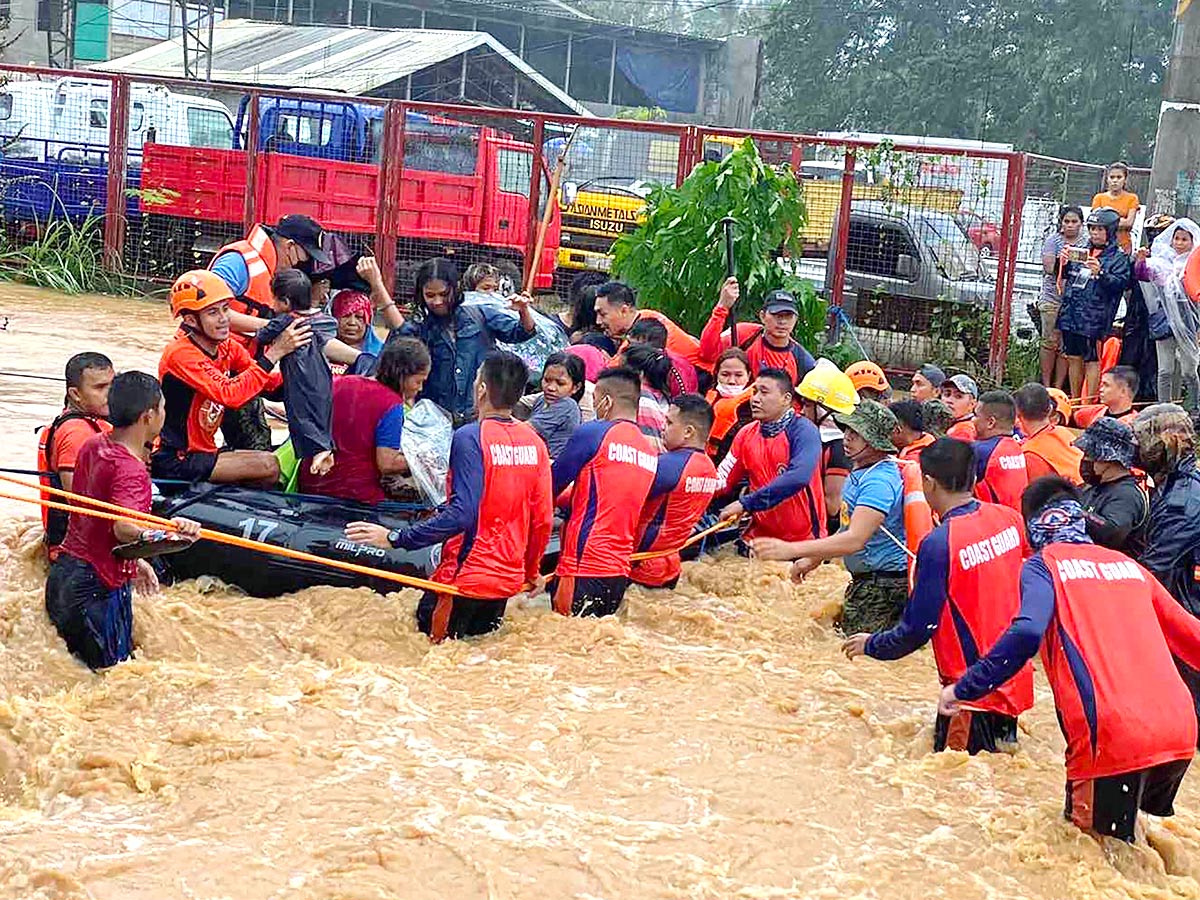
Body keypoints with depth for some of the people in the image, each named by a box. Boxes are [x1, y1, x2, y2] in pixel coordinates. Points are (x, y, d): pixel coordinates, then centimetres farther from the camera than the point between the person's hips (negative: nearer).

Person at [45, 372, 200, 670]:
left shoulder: (92, 445, 6)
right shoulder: (130, 470, -21)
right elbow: (123, 528, -39)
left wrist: (133, 560, 25)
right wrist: (167, 531, -58)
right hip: (98, 586, -9)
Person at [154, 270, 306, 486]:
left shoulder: (227, 347, 5)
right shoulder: (181, 353, -21)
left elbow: (271, 383, -1)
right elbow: (230, 394, -33)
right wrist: (274, 353, -35)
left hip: (202, 451, 9)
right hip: (176, 462, -9)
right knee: (269, 466, -21)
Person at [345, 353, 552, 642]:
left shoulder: (471, 437, -15)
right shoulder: (534, 442, 3)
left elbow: (461, 513, -23)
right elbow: (543, 519, 7)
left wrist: (395, 539, -20)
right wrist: (532, 572, 22)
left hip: (466, 577, -6)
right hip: (509, 578, 6)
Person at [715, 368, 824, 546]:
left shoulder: (803, 430, -11)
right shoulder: (747, 434, 7)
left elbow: (798, 477, -27)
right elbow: (722, 481, 7)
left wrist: (745, 504, -27)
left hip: (802, 539, -5)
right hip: (759, 536, 5)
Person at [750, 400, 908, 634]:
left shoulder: (879, 482, -22)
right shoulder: (860, 473, 12)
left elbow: (855, 540, -32)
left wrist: (791, 549, -37)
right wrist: (813, 559, 20)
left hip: (883, 585, -10)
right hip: (864, 580, 10)